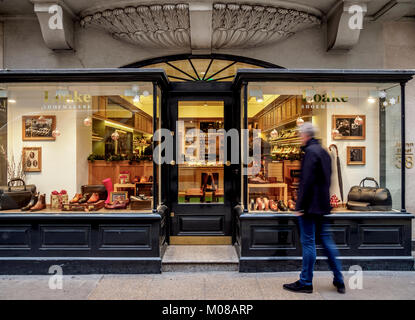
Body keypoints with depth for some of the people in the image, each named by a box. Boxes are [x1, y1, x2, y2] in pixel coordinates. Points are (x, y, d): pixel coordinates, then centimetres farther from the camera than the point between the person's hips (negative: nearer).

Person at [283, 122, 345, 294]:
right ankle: (339, 281, 25)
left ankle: (305, 283, 12)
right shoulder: (323, 151, 15)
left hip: (310, 205, -9)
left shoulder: (310, 152, -14)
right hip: (323, 206, 9)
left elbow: (307, 181, -20)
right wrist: (324, 200, 22)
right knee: (326, 240, 16)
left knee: (308, 243, 0)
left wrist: (300, 205, -17)